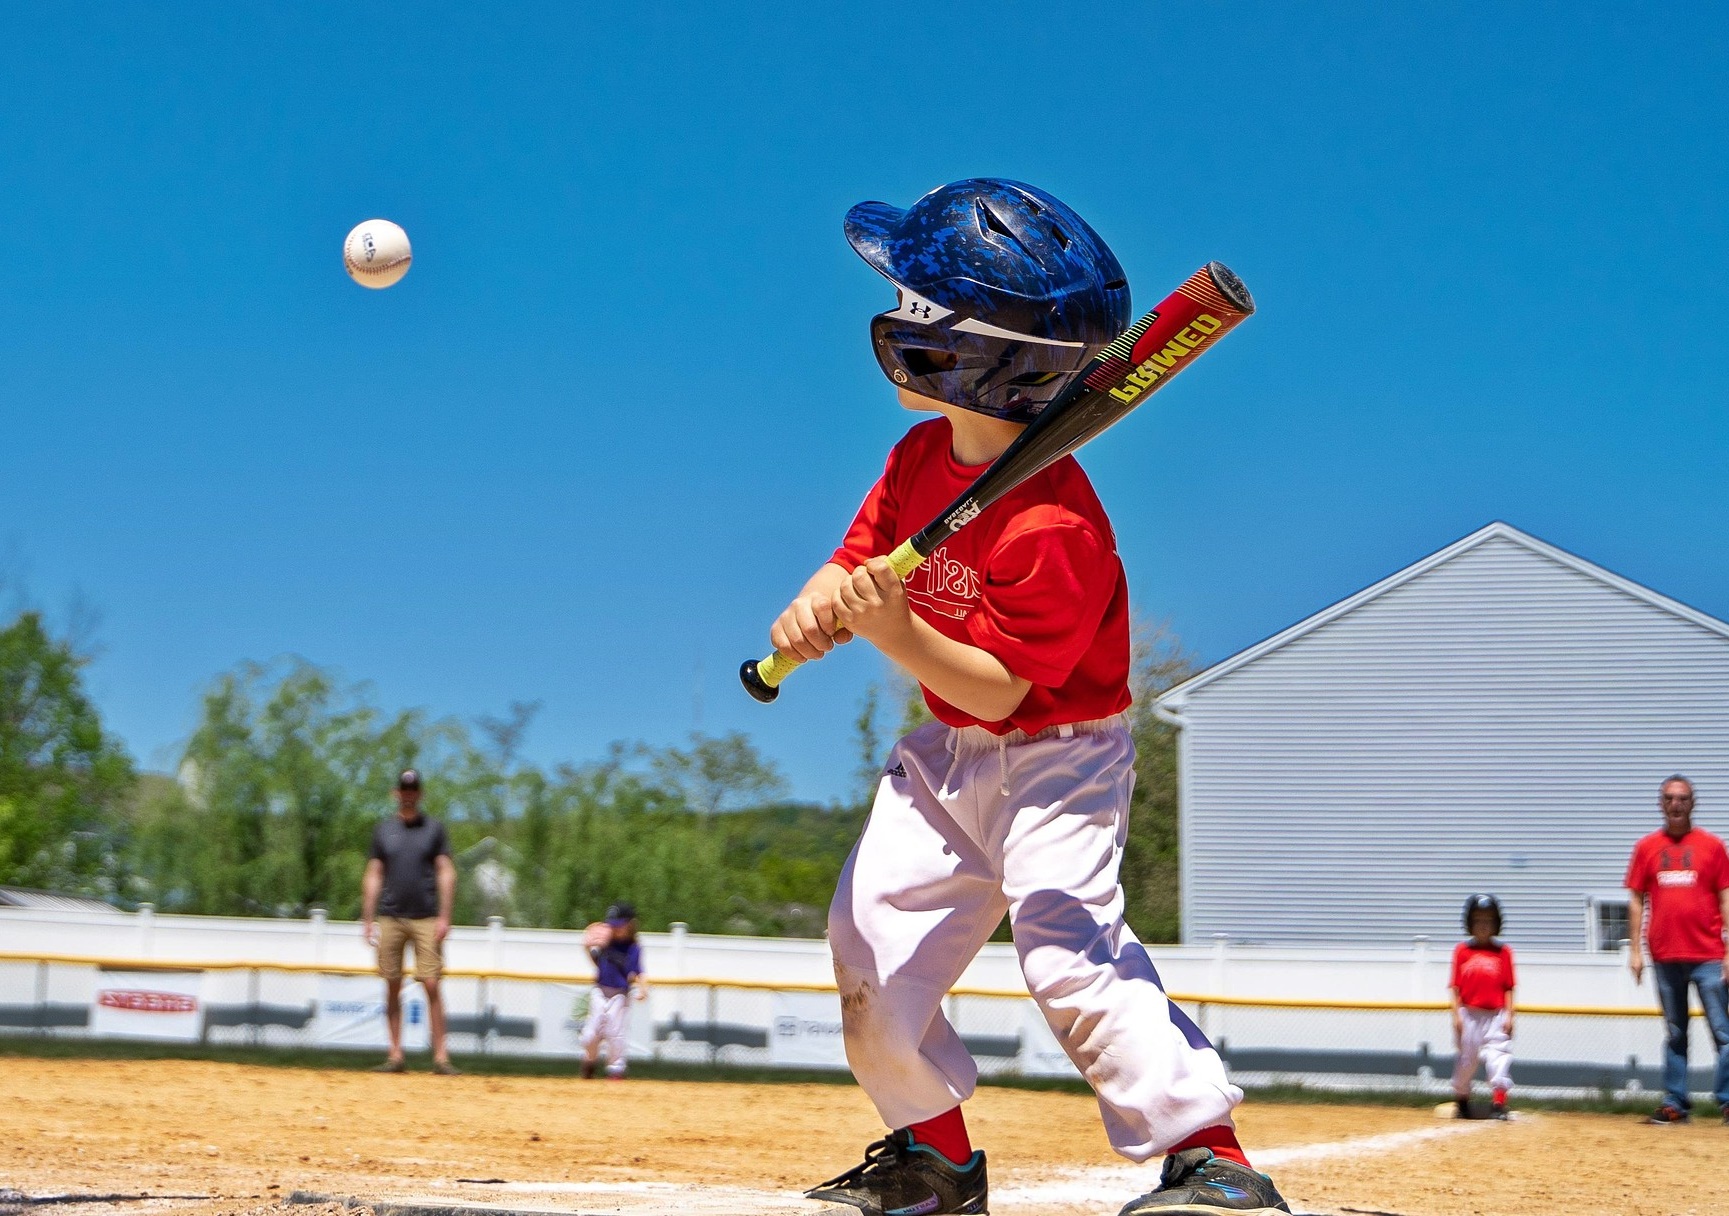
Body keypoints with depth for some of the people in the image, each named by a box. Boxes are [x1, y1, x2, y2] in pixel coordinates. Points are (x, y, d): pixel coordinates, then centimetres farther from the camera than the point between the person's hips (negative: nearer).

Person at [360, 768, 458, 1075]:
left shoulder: (434, 829, 6)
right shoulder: (383, 830, 12)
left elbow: (446, 873, 3)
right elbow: (373, 875, 12)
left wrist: (444, 917, -6)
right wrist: (367, 919, 4)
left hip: (426, 919, -2)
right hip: (389, 918, 2)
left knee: (431, 985, -8)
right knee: (393, 986, 2)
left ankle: (440, 1056, -8)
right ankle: (395, 1055, 6)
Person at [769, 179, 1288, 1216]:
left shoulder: (1054, 525, -29)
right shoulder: (921, 456, -3)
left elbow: (996, 687, -26)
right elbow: (860, 558, 4)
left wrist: (896, 631, -39)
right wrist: (815, 611, -19)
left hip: (1055, 755, -9)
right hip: (948, 752, 9)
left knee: (1068, 949, -24)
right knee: (873, 938, 6)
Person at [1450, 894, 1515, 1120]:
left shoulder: (1503, 951, 5)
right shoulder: (1462, 950, 4)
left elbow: (1508, 988, 4)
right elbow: (1456, 986, 3)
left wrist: (1509, 1016, -3)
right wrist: (1457, 1015, -4)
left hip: (1496, 1016, -1)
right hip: (1469, 1014, 1)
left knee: (1498, 1057, -12)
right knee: (1466, 1059, 8)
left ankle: (1498, 1104, -16)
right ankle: (1462, 1101, 27)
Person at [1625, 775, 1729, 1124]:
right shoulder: (1647, 847, 9)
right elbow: (1636, 899, 10)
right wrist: (1635, 949, 3)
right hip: (1665, 957, 2)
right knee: (1674, 1034, 8)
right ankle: (1675, 1104, 11)